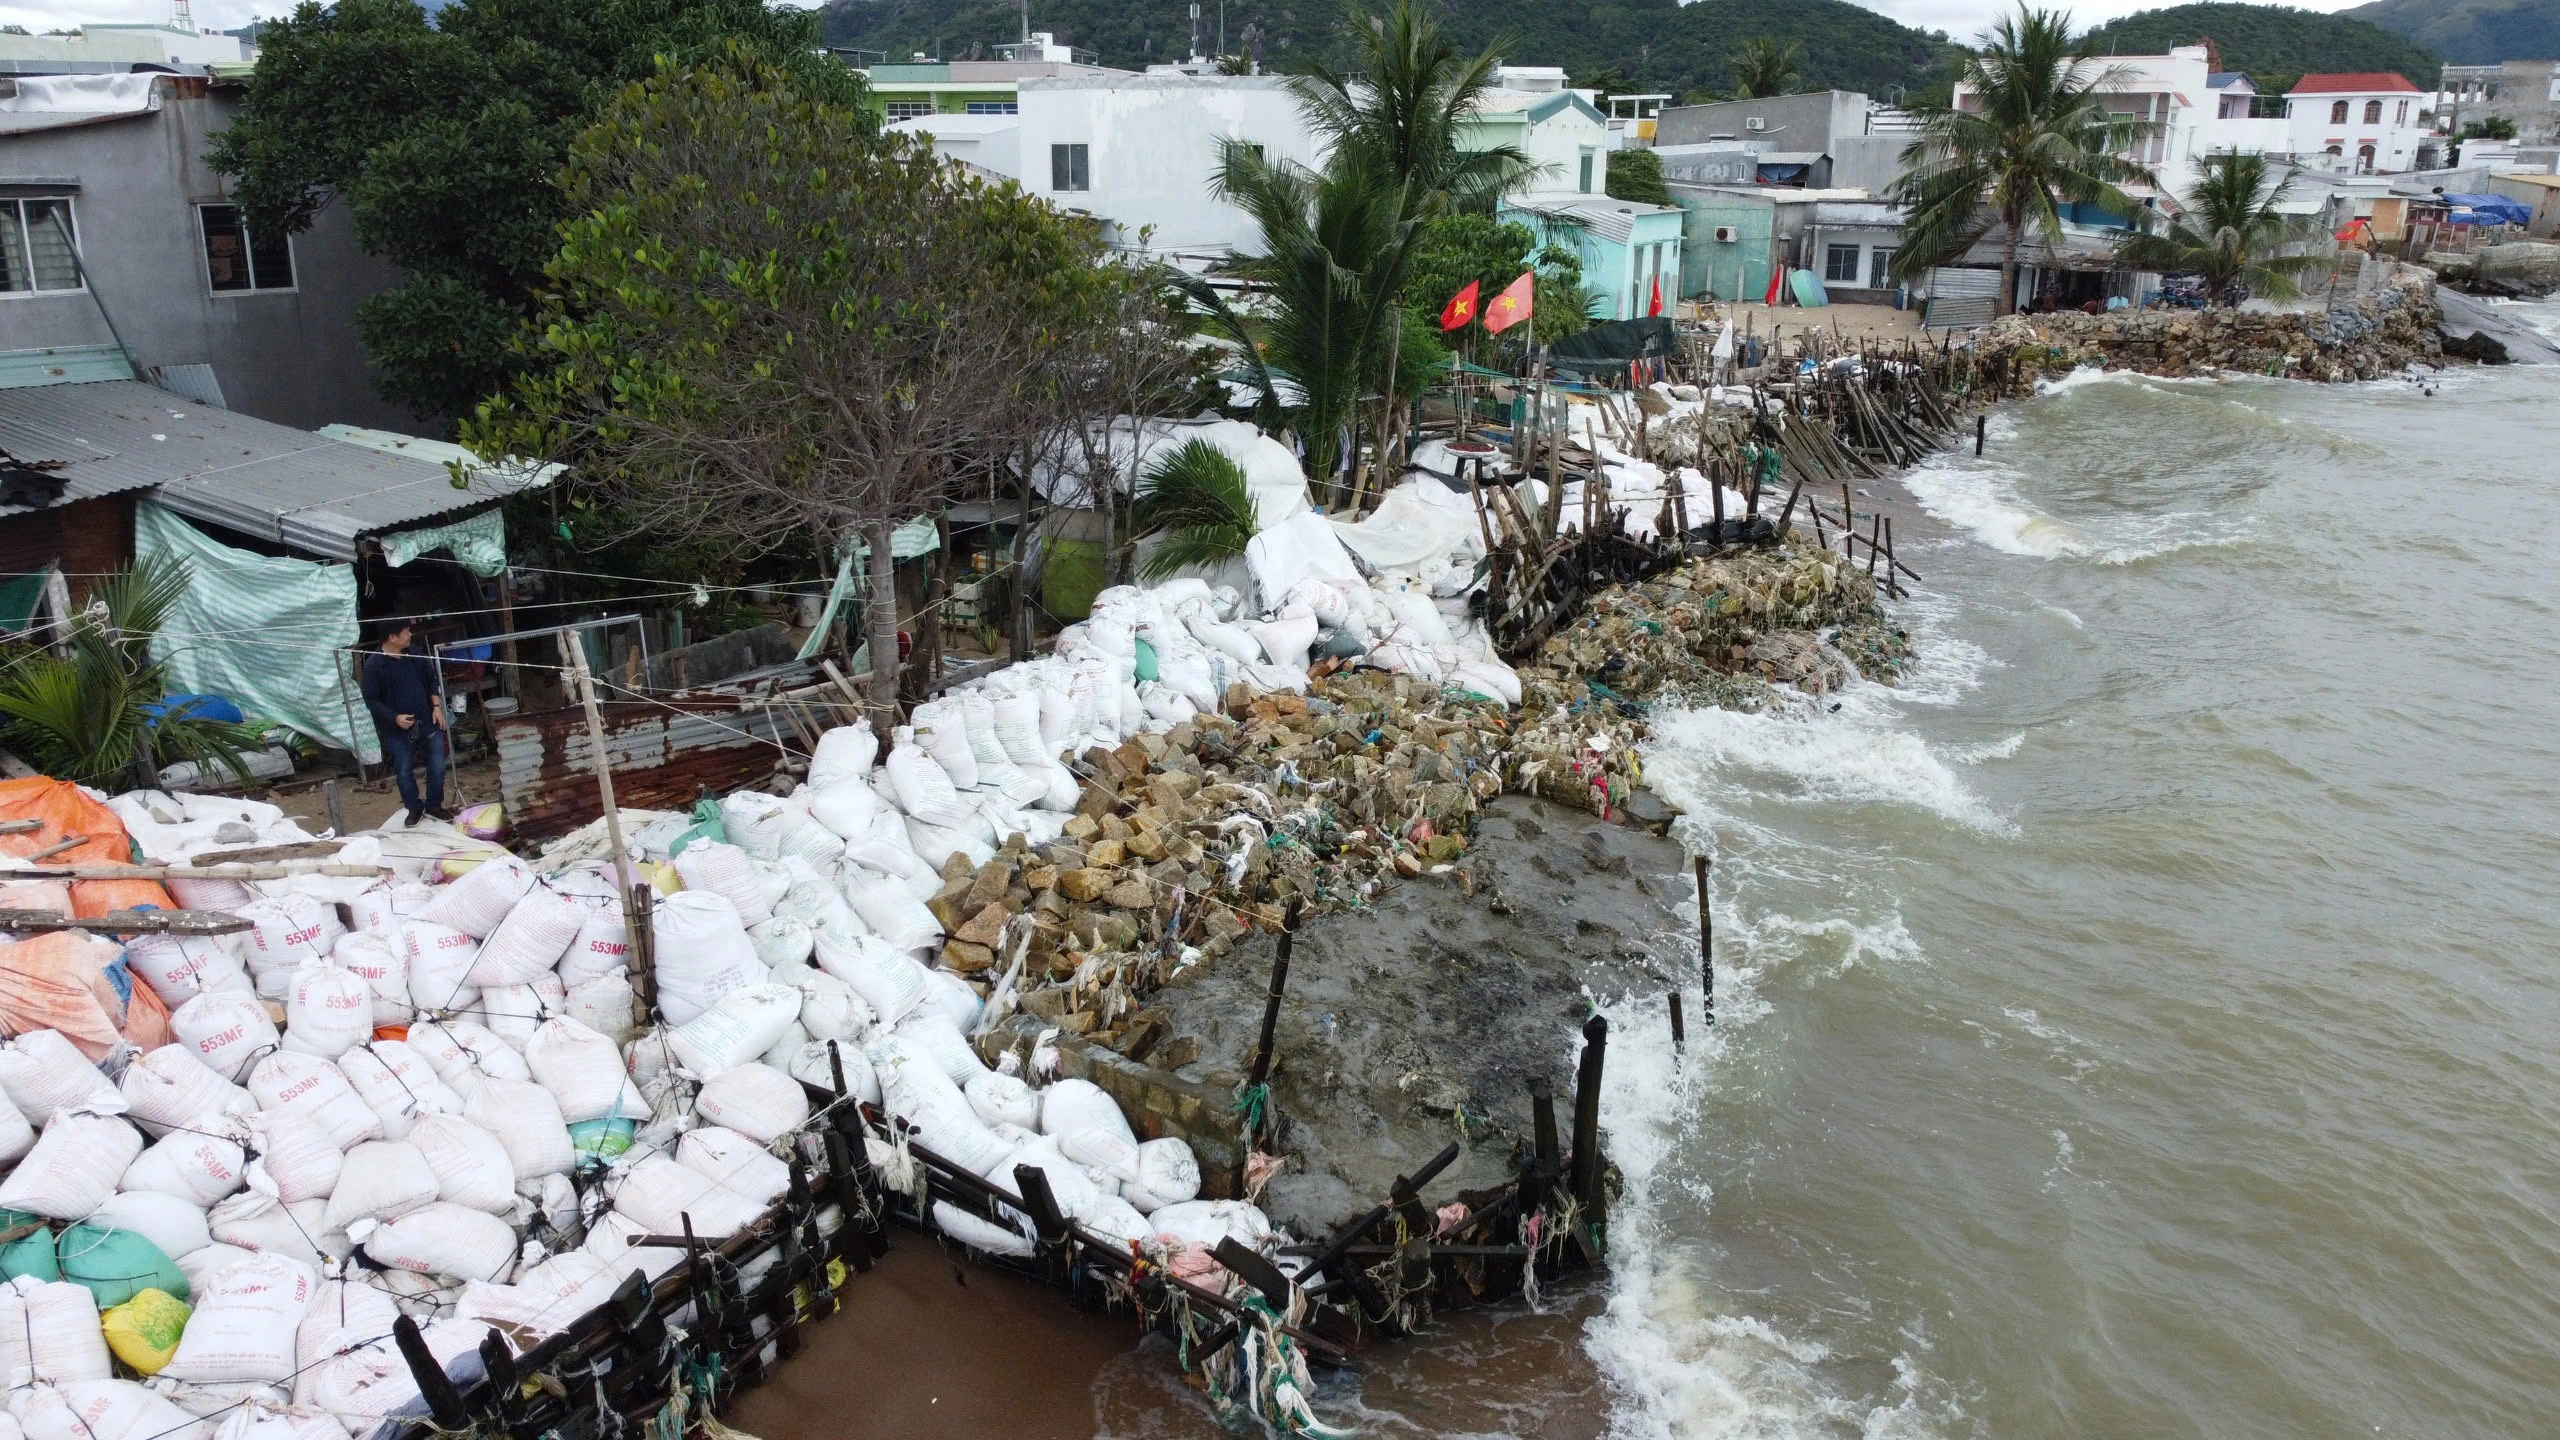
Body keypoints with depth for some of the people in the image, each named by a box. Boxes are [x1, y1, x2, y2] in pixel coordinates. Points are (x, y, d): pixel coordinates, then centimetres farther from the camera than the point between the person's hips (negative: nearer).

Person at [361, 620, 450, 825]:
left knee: (437, 768, 6)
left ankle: (434, 805, 25)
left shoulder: (415, 656, 0)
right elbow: (371, 700, -10)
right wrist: (395, 718, -19)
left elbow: (431, 681, 12)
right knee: (403, 772, 8)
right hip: (398, 730, -3)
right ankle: (415, 808, 26)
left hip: (427, 723, 4)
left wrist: (437, 706, 1)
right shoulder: (374, 665, -13)